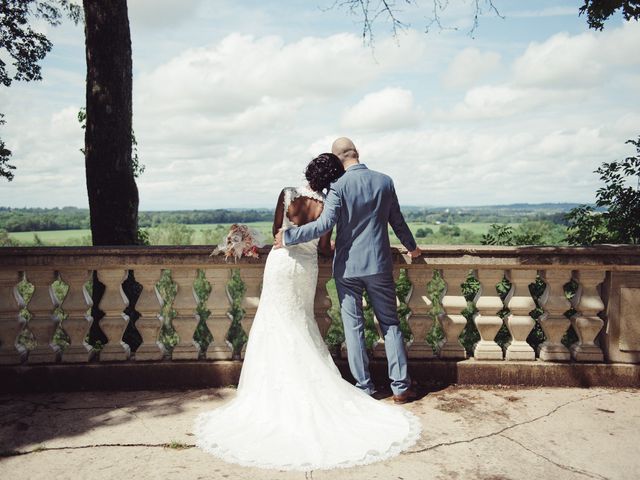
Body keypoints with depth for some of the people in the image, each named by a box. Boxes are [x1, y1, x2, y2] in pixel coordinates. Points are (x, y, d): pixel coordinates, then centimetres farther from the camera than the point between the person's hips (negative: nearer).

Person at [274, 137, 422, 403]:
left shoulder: (339, 186, -10)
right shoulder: (385, 181, 2)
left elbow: (325, 224, -18)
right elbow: (397, 221, 10)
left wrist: (289, 236, -8)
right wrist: (411, 246, 27)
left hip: (347, 267, -3)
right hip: (379, 264, 3)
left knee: (353, 326, 8)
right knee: (390, 324, 10)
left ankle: (364, 386, 14)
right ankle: (401, 386, 14)